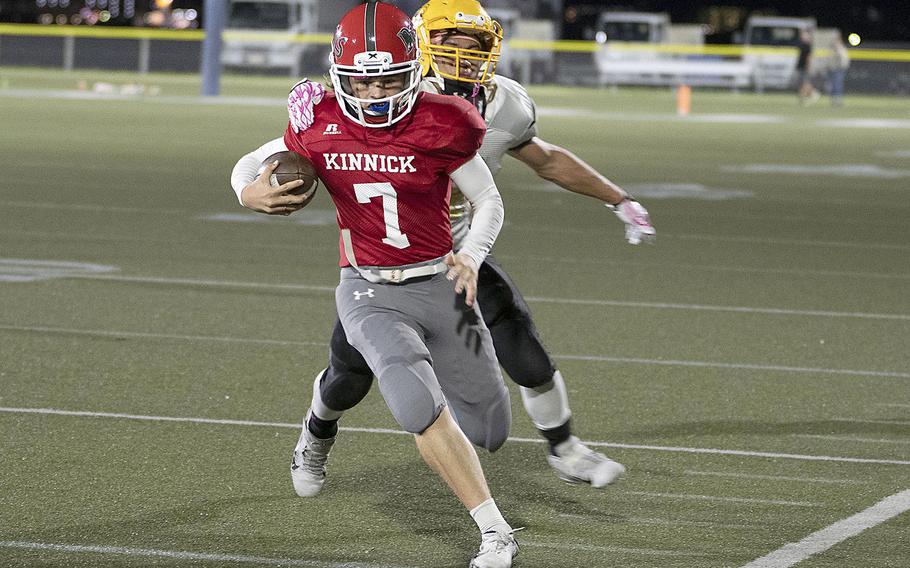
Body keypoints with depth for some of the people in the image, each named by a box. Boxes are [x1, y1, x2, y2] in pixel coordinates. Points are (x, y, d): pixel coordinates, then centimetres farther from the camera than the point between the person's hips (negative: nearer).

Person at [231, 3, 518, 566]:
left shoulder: (439, 125, -13)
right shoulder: (319, 124, -8)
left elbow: (490, 202, -1)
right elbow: (247, 166, 6)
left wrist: (471, 257, -20)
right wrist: (251, 193, -18)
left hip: (439, 285, 1)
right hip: (370, 293, -1)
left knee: (490, 432, 10)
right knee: (422, 409, -28)